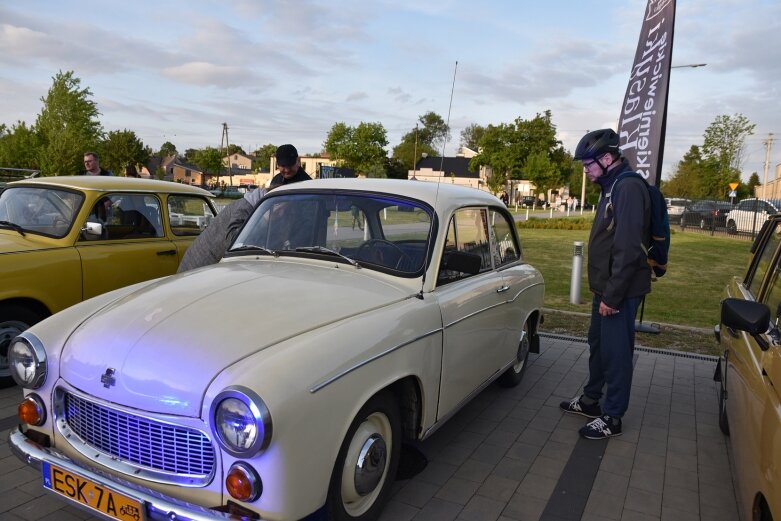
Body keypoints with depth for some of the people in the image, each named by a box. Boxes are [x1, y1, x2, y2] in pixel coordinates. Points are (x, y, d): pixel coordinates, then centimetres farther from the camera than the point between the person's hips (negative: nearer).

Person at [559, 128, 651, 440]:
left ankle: (612, 418, 15)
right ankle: (591, 400, 36)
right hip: (605, 287, 10)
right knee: (597, 344, 20)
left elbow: (628, 249, -24)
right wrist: (602, 290, 17)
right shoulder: (613, 186, 12)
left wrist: (612, 295, -22)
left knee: (616, 353, 2)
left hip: (619, 291, -10)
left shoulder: (629, 188, -19)